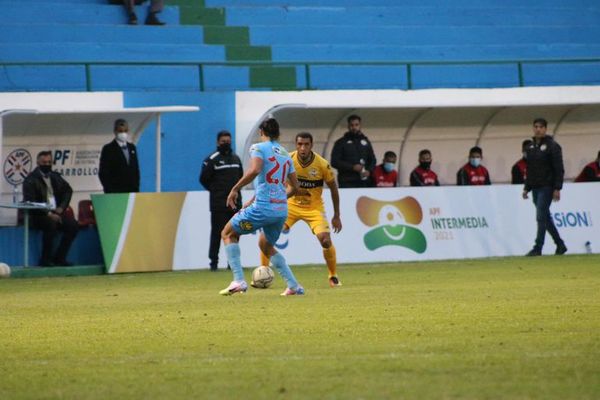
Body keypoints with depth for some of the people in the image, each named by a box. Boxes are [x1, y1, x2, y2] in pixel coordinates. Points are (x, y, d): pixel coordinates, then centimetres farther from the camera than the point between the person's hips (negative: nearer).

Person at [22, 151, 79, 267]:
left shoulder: (55, 177, 13)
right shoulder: (31, 180, -7)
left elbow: (68, 190, 24)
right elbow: (30, 202, -15)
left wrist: (61, 207, 6)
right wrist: (48, 214, -23)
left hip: (55, 212, 6)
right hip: (39, 214, -6)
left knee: (72, 224, -17)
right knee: (51, 223, -36)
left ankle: (59, 257, -9)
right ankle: (45, 259, -25)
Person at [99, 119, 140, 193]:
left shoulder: (132, 147, 16)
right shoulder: (108, 149, -1)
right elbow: (103, 173, -4)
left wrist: (136, 187, 7)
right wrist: (109, 191, -11)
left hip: (131, 191, 5)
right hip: (115, 193, -5)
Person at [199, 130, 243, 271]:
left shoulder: (236, 158, 14)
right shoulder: (212, 159, -5)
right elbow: (204, 179, -4)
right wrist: (216, 190, 3)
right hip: (218, 205, -5)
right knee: (217, 233, -7)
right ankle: (214, 261, -3)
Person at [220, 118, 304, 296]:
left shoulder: (259, 148, -2)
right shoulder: (286, 154, 17)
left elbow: (255, 169, -23)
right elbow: (294, 187, 18)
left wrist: (235, 189, -16)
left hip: (263, 208, -7)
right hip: (282, 210, 7)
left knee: (228, 234, 13)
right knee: (266, 245, 29)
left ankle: (238, 281, -2)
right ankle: (293, 286, 18)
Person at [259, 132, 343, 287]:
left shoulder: (322, 164, -18)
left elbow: (333, 188, -4)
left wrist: (336, 216, -2)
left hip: (314, 208, -1)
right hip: (291, 204, 1)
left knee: (326, 241, -19)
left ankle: (333, 276, 6)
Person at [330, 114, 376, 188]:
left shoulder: (365, 141, 18)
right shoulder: (341, 143, 7)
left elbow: (372, 160, 21)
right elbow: (334, 162, -2)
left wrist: (369, 171, -1)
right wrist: (352, 167, -13)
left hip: (364, 182, 3)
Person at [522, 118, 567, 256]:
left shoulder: (552, 146, -8)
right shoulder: (531, 147, 13)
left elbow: (559, 169, -12)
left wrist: (557, 188, -18)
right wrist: (526, 188, 16)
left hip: (547, 187, -7)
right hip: (535, 188, 7)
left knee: (541, 217, -12)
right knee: (546, 218, 11)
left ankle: (538, 248, -12)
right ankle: (560, 245, 21)